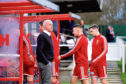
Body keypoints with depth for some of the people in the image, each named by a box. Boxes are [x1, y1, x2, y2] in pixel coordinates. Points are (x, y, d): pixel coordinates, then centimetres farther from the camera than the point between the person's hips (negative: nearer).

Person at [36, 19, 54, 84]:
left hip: (48, 62, 10)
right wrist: (46, 62, -21)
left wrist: (49, 61, 16)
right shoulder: (42, 36, -14)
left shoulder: (48, 36, 17)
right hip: (44, 63, -10)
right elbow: (39, 50, -21)